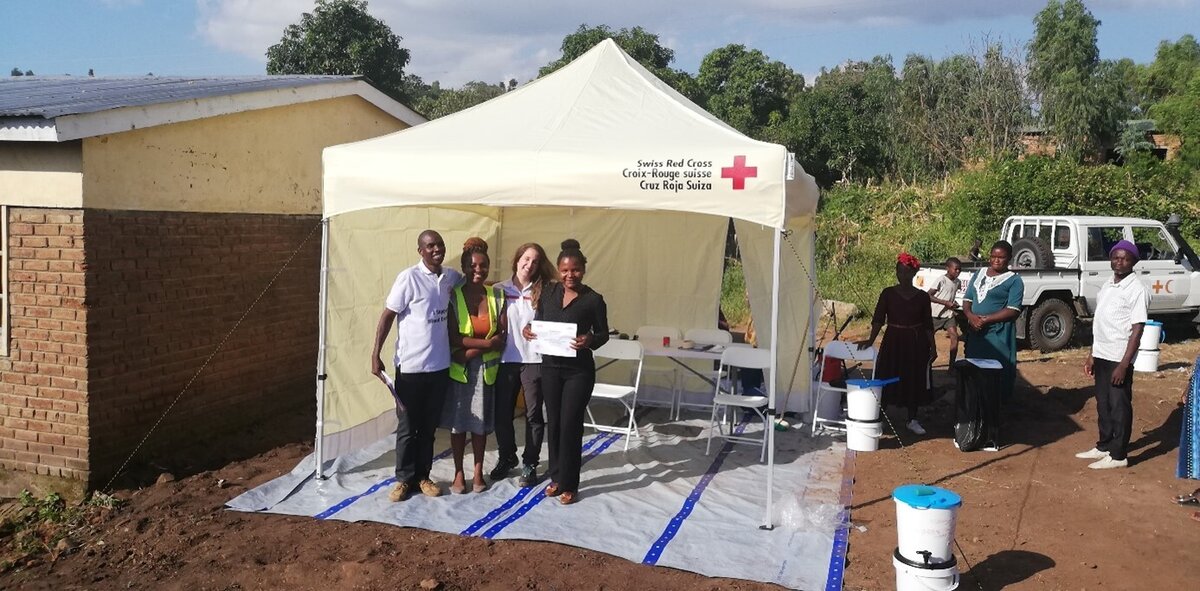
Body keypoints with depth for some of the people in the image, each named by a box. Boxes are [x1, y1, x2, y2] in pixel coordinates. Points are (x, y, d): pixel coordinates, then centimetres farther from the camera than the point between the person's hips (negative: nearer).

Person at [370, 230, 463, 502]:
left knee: (429, 426, 14)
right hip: (411, 366, -5)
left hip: (440, 365, 5)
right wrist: (376, 354, -14)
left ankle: (422, 476, 25)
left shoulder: (452, 277, 3)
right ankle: (404, 479, 19)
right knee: (407, 427, 6)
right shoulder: (409, 277, -13)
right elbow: (387, 316, -11)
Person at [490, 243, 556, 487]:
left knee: (533, 414, 4)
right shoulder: (499, 290, 4)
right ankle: (507, 458, 30)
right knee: (502, 413, 8)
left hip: (533, 359, -1)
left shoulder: (542, 292, 2)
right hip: (506, 359, 1)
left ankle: (529, 464, 18)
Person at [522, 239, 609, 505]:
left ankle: (568, 484, 11)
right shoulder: (548, 293, 2)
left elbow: (603, 334, -2)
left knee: (570, 425, -1)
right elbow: (538, 322, 14)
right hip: (550, 367, 4)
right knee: (553, 423, 11)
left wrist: (589, 340, -23)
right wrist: (528, 330, -8)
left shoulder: (593, 299, -9)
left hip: (579, 370, -4)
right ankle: (556, 476, 25)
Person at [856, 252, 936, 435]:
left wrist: (933, 347, 5)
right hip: (893, 341, -1)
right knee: (887, 380, -1)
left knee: (914, 381, 7)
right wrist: (871, 340, -22)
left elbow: (928, 325, 7)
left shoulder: (922, 297, 2)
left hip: (916, 343, 2)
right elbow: (878, 320, -9)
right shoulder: (888, 293, -2)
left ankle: (912, 420, 21)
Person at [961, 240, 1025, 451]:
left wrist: (985, 319, -18)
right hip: (975, 337, 6)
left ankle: (993, 436, 0)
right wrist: (970, 316, -9)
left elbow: (1012, 311, -12)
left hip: (998, 340, -6)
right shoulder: (979, 274, 14)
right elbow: (967, 300, 13)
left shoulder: (1014, 281, -3)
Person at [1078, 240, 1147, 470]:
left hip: (1119, 358, -7)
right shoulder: (1106, 286, 11)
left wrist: (1124, 364, -20)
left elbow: (1137, 329, -16)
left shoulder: (1136, 290, -12)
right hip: (1101, 355, 7)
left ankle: (1118, 455, 10)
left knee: (1119, 406, 1)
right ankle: (1104, 446, 29)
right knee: (1103, 404, 16)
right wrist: (1091, 355, 15)